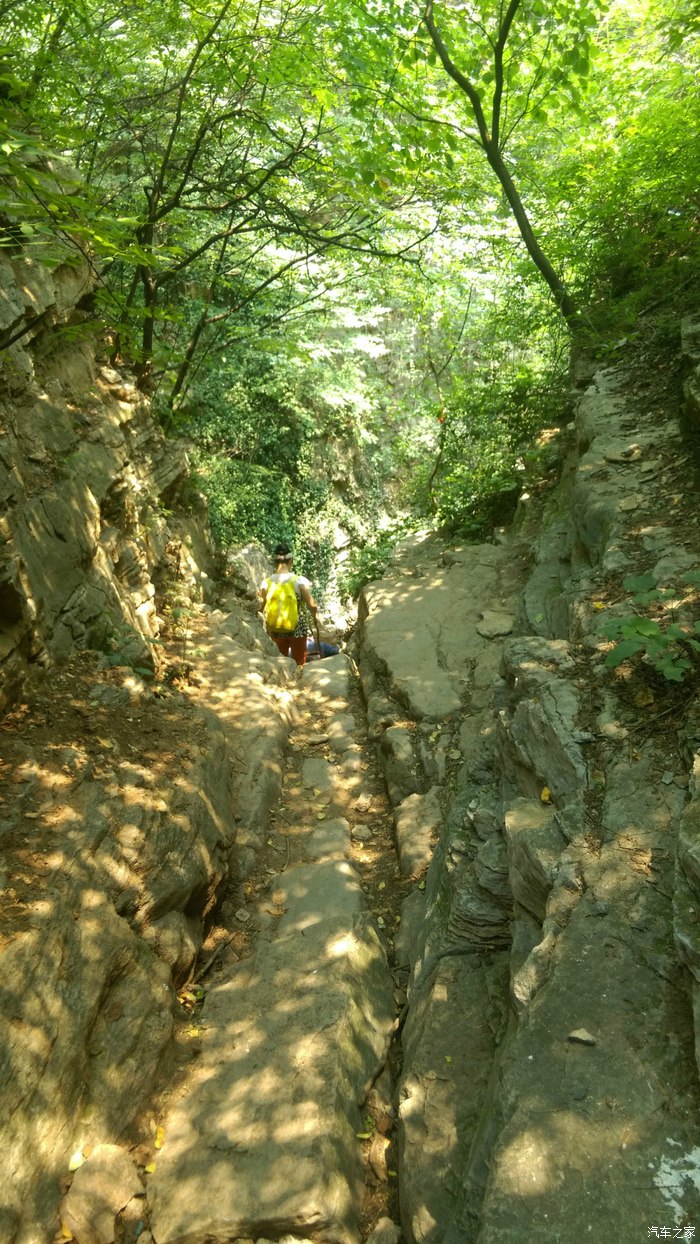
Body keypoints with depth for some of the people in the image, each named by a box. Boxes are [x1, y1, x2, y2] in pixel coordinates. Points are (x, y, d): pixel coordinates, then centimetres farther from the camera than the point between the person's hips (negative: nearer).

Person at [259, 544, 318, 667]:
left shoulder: (266, 583, -10)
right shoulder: (299, 581, -17)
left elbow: (262, 608, -5)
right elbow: (312, 605, -14)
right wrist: (315, 619, 5)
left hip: (275, 630, 2)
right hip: (297, 628, -2)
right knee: (299, 664, 15)